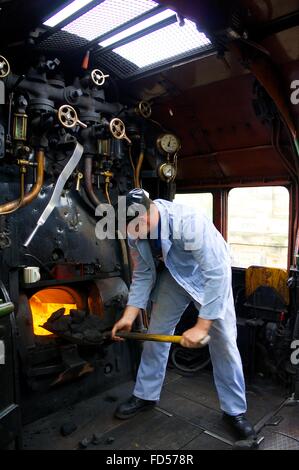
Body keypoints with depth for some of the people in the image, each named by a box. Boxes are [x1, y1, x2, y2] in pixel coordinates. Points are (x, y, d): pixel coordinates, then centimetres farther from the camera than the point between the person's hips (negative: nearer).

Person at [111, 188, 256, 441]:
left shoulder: (189, 222, -40)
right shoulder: (135, 233, -19)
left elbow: (217, 274, -39)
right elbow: (142, 275, -7)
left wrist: (202, 326, -39)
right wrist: (129, 316, -15)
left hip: (211, 274, -4)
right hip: (173, 275, 5)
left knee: (224, 340, -3)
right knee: (155, 333, 6)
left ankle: (235, 411, 16)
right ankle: (145, 395, 25)